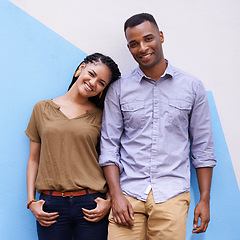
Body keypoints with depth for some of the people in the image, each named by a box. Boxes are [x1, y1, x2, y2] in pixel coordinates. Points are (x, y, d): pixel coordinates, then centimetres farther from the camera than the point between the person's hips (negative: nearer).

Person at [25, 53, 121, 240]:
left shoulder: (101, 117, 5)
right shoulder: (42, 109, 7)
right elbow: (34, 159, 8)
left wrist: (109, 201, -7)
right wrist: (31, 201, 2)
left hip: (90, 205, 0)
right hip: (51, 206, 1)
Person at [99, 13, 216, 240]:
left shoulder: (192, 87, 5)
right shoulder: (118, 89, 4)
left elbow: (202, 147, 8)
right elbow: (109, 145, 4)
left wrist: (204, 199, 5)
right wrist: (116, 195, -5)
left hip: (172, 196, 0)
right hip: (128, 194, 0)